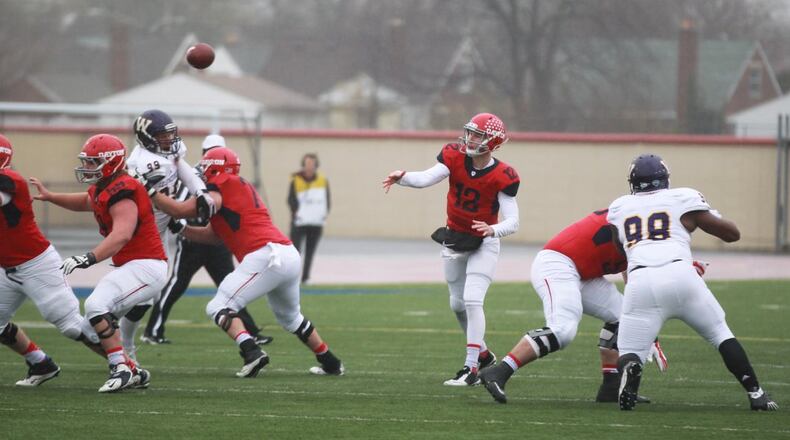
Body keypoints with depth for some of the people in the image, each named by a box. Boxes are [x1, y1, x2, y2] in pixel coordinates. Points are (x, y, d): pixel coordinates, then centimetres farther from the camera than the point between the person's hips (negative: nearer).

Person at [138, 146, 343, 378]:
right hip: (290, 255, 9)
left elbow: (181, 210, -6)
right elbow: (212, 234, 25)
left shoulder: (221, 187, -1)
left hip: (266, 256, -9)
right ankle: (330, 363, 37)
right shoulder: (244, 188, 25)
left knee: (218, 308, -6)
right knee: (290, 317, 30)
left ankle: (251, 351, -26)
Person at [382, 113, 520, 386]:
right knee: (458, 304, 15)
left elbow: (512, 222, -26)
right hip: (453, 240, 5)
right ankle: (484, 355, 35)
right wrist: (401, 177, -46)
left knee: (472, 300, -19)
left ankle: (471, 368, -16)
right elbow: (425, 179, -26)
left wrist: (493, 230, -47)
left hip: (483, 244, -5)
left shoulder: (501, 177, -21)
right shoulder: (455, 158, -12)